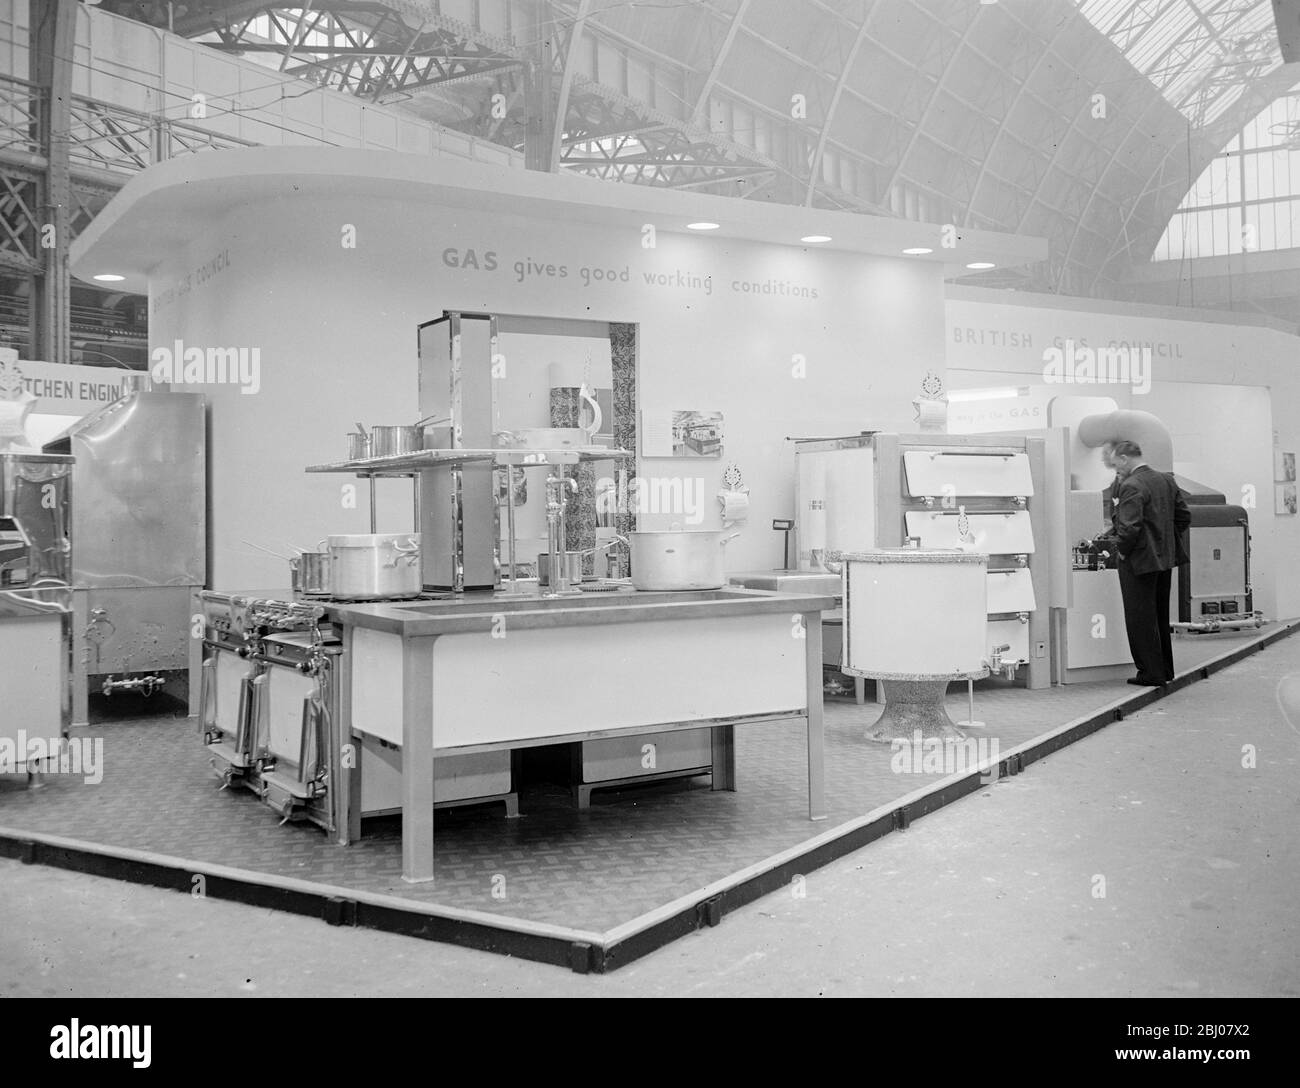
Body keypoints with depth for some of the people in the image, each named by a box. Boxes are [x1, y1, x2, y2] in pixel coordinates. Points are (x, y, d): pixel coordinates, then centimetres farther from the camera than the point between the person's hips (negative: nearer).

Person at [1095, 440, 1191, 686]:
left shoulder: (1131, 487, -19)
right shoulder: (1167, 480, 7)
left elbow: (1130, 527, -26)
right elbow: (1184, 516, 12)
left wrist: (1122, 549, -10)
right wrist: (1165, 541, 16)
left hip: (1139, 561, -9)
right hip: (1165, 558, 9)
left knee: (1141, 619, 2)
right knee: (1160, 617, 18)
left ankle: (1151, 673, 6)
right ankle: (1165, 670, 27)